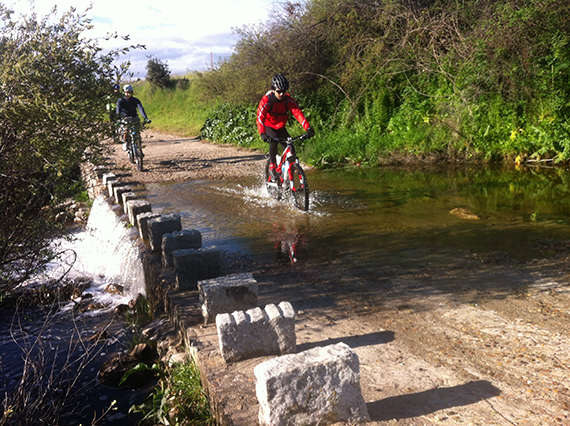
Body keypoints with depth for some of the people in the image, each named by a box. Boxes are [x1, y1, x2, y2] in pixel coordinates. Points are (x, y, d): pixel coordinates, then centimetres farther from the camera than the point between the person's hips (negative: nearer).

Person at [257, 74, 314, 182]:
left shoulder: (288, 100, -17)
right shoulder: (266, 100, -25)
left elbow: (298, 113, -26)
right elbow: (260, 117, -36)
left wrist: (308, 128, -41)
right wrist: (262, 134, -52)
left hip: (281, 127, 4)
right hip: (269, 127, -4)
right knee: (274, 142, -32)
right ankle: (273, 169, -22)